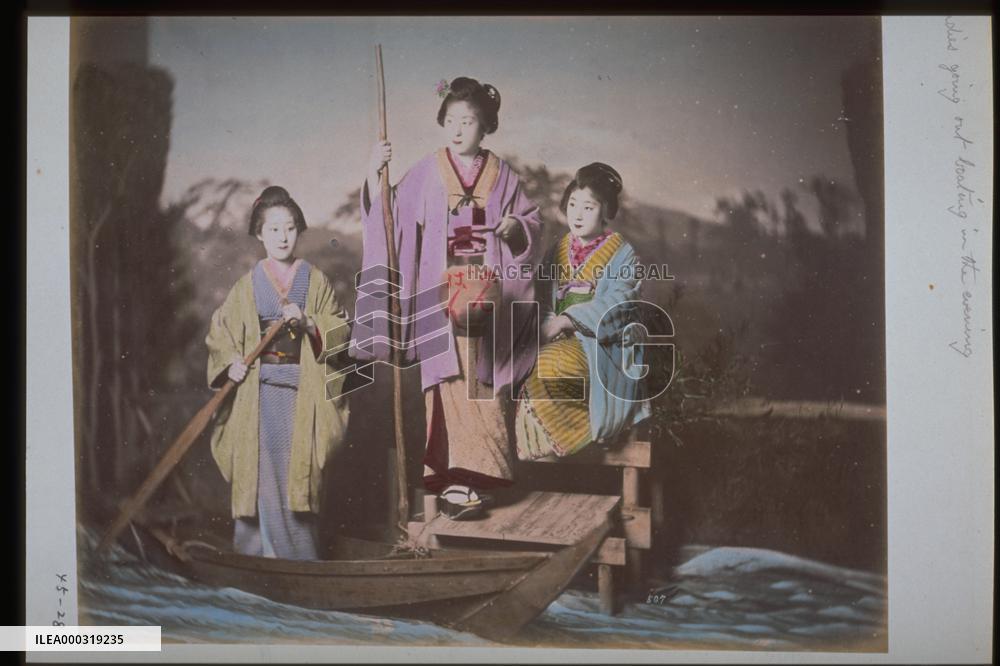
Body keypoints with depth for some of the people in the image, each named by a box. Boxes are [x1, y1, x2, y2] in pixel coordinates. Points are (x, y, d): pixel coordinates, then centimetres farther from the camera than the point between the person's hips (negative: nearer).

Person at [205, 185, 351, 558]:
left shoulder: (314, 280, 8)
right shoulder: (248, 284, 9)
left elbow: (339, 329, 4)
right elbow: (221, 331, 10)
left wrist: (308, 322, -13)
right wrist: (230, 362, -6)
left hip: (302, 388, 0)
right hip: (259, 387, 0)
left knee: (297, 466, 0)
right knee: (261, 465, -1)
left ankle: (297, 550, 12)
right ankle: (261, 547, 10)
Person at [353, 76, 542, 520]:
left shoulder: (501, 175, 9)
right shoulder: (425, 173, 5)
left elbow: (532, 221, 12)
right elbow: (391, 217, 1)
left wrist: (516, 225, -8)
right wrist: (374, 175, -10)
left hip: (489, 295, 2)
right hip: (441, 294, -2)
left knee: (485, 386, 3)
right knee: (452, 385, -7)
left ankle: (470, 476, 12)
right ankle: (455, 481, -4)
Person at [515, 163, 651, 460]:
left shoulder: (622, 254, -2)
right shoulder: (559, 249, 14)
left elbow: (612, 305, -15)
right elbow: (545, 297, 10)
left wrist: (567, 320, -22)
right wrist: (548, 324, -12)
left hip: (602, 344, -4)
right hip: (560, 337, 5)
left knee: (548, 366, -32)